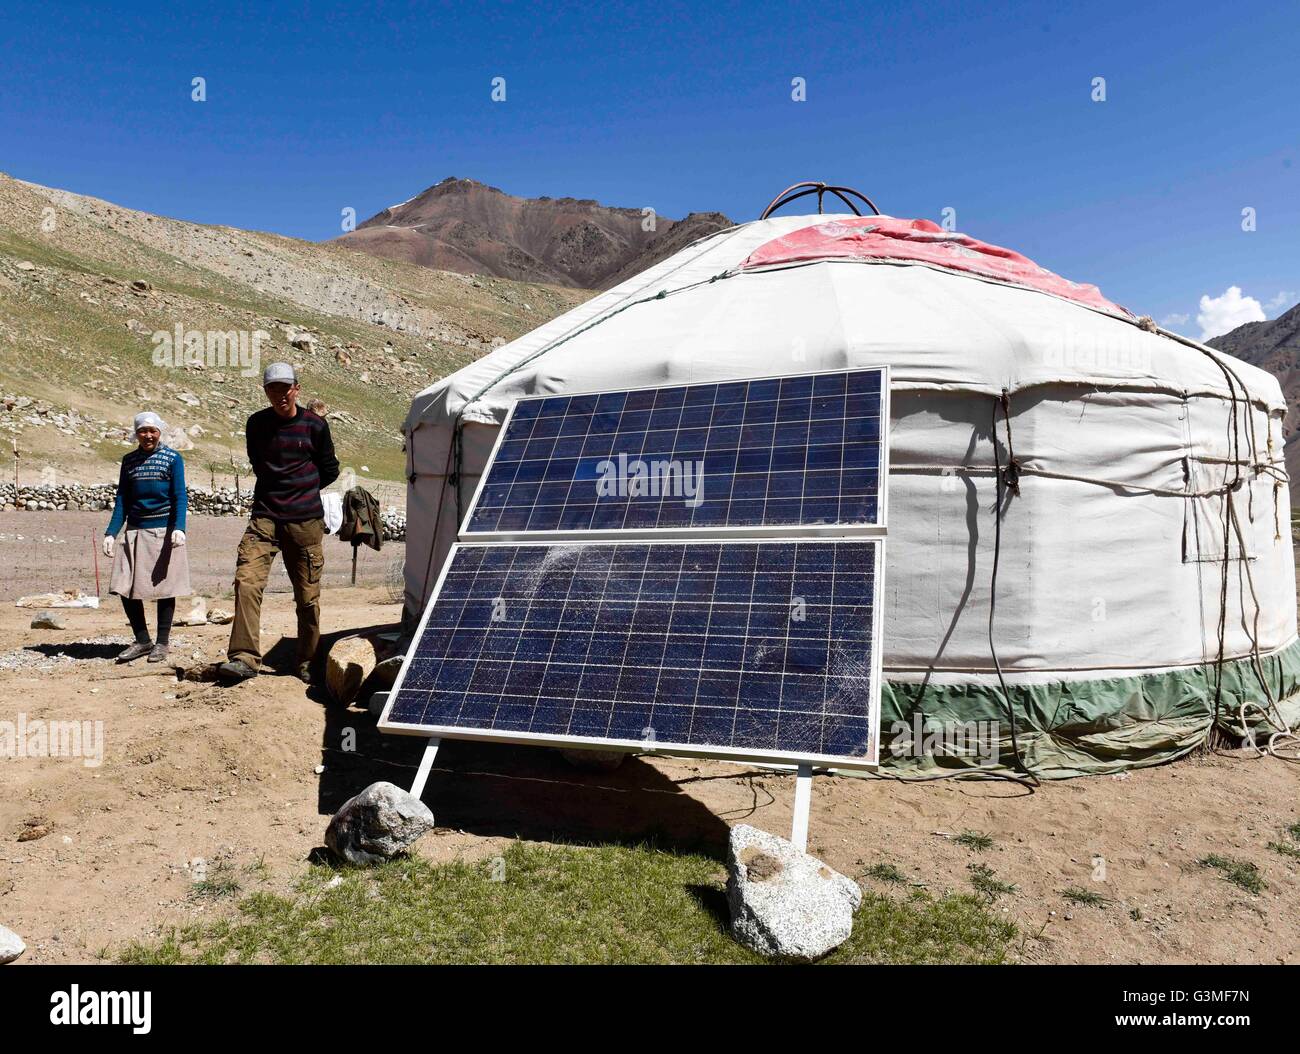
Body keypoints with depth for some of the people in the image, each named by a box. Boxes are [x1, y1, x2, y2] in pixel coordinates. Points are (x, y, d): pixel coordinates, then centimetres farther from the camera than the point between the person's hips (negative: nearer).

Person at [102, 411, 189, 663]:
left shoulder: (172, 459, 0)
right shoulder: (129, 461, 11)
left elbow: (180, 497, -6)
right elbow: (122, 500, 11)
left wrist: (179, 528, -21)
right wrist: (111, 533, 0)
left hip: (164, 531, -4)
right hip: (135, 531, 4)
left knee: (164, 587, 1)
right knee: (126, 588, 0)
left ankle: (161, 643, 12)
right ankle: (142, 641, 13)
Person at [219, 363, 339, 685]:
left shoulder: (314, 425, 2)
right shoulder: (256, 424, 9)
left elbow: (329, 470, 11)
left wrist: (301, 490, 11)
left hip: (305, 520, -1)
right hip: (264, 516, 2)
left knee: (308, 596, 3)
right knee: (246, 581, -17)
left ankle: (308, 663, 15)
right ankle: (245, 658, -15)